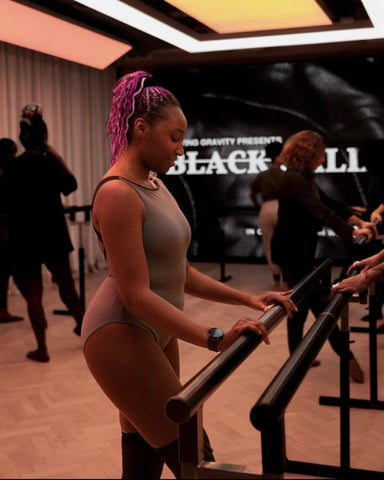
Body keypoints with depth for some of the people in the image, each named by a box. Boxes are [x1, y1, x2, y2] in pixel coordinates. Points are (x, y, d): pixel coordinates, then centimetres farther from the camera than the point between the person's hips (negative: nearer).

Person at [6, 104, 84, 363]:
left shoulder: (13, 167, -3)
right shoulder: (49, 162, -9)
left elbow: (10, 205, 2)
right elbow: (71, 185, 4)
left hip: (24, 237, 1)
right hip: (53, 233, 0)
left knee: (33, 293, 5)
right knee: (66, 283, 17)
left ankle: (42, 349, 9)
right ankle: (84, 327, 33)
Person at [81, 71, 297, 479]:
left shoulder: (154, 185, 10)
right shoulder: (118, 193, -18)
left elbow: (179, 274, 13)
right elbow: (136, 295, -24)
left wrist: (247, 299, 6)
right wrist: (216, 339, -30)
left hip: (156, 333, 9)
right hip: (122, 336, -9)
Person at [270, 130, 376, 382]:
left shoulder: (305, 177, 11)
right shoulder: (294, 179, -20)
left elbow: (330, 203, 12)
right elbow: (321, 211, -30)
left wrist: (360, 222, 4)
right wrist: (353, 233, -34)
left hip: (300, 249, 10)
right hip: (290, 250, -10)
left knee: (303, 300, 14)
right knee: (319, 301, -5)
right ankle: (346, 356, 2)